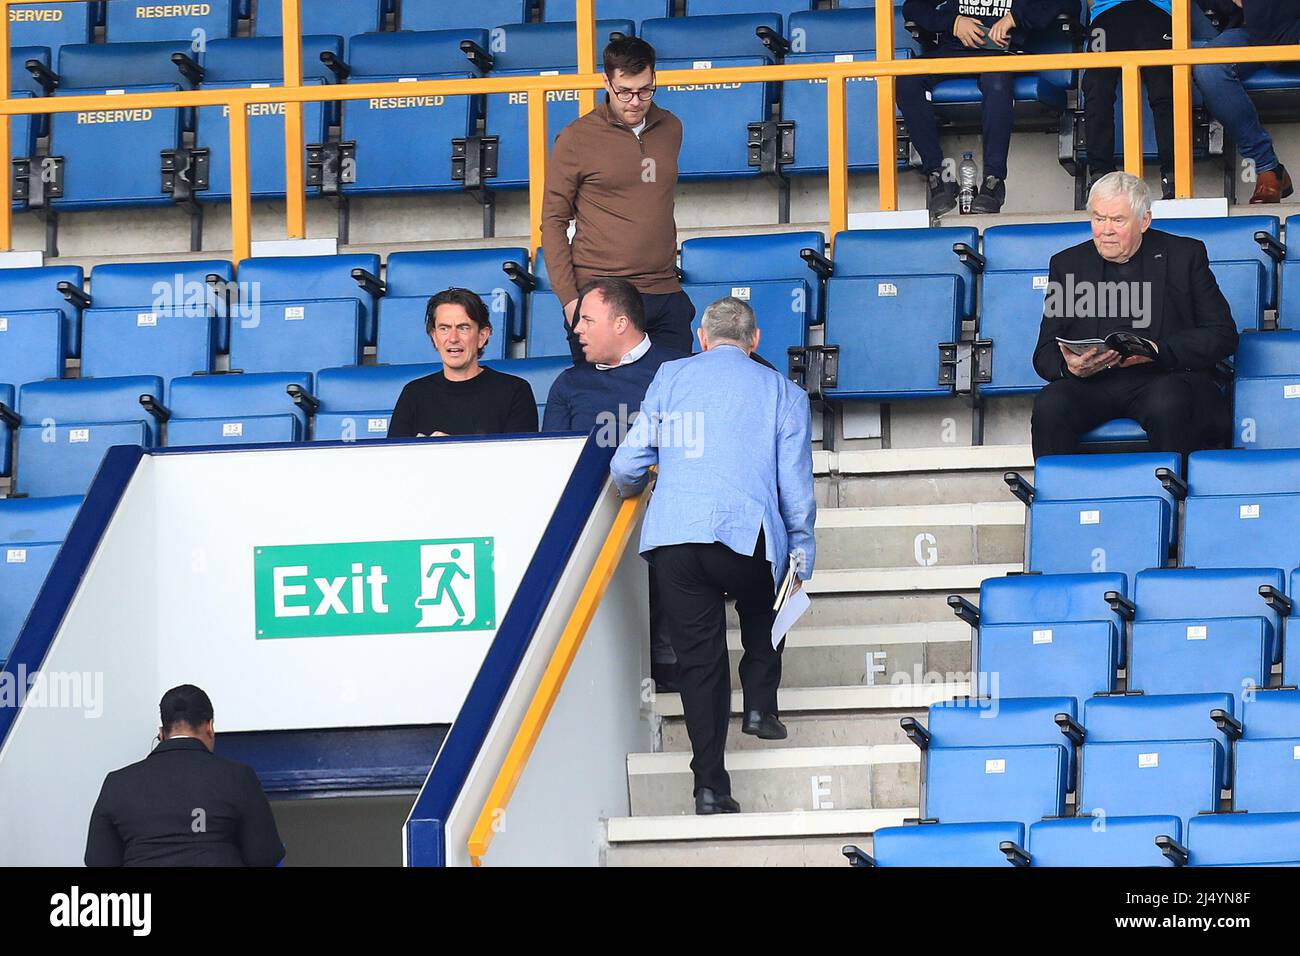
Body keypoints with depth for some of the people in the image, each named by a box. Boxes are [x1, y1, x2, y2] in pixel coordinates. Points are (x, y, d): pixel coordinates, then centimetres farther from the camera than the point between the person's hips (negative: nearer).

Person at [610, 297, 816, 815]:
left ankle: (710, 785, 0)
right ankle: (760, 706, 22)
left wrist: (631, 489, 34)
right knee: (762, 616, 32)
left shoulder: (671, 376, 14)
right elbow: (796, 485, 9)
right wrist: (802, 552, 20)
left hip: (672, 536, 1)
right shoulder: (783, 392, 12)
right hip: (748, 534, -1)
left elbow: (628, 465, 11)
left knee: (698, 658, 5)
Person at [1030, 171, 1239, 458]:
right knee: (1049, 405, -30)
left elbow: (1222, 336, 3)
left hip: (1165, 378, -2)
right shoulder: (1068, 264, 16)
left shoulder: (1185, 255, 10)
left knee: (1167, 406, -36)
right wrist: (1071, 367, -13)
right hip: (1092, 381, 2)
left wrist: (1156, 351, -12)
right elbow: (1045, 354, 13)